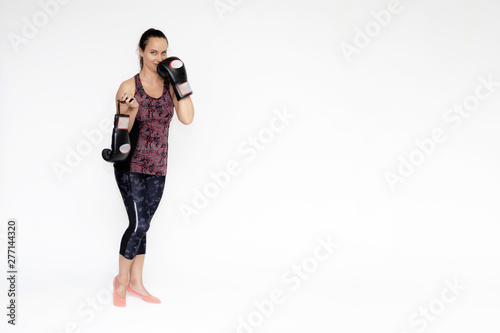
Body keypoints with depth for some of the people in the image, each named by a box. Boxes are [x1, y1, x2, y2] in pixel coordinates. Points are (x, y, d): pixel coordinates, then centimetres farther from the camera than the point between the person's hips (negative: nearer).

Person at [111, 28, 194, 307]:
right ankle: (121, 281, 10)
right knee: (139, 223, -10)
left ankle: (136, 282, 23)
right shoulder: (129, 87, -7)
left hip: (157, 168, 4)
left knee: (141, 224, 11)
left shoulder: (170, 86, 1)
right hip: (131, 165, -3)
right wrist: (131, 111, -27)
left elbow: (187, 118, -14)